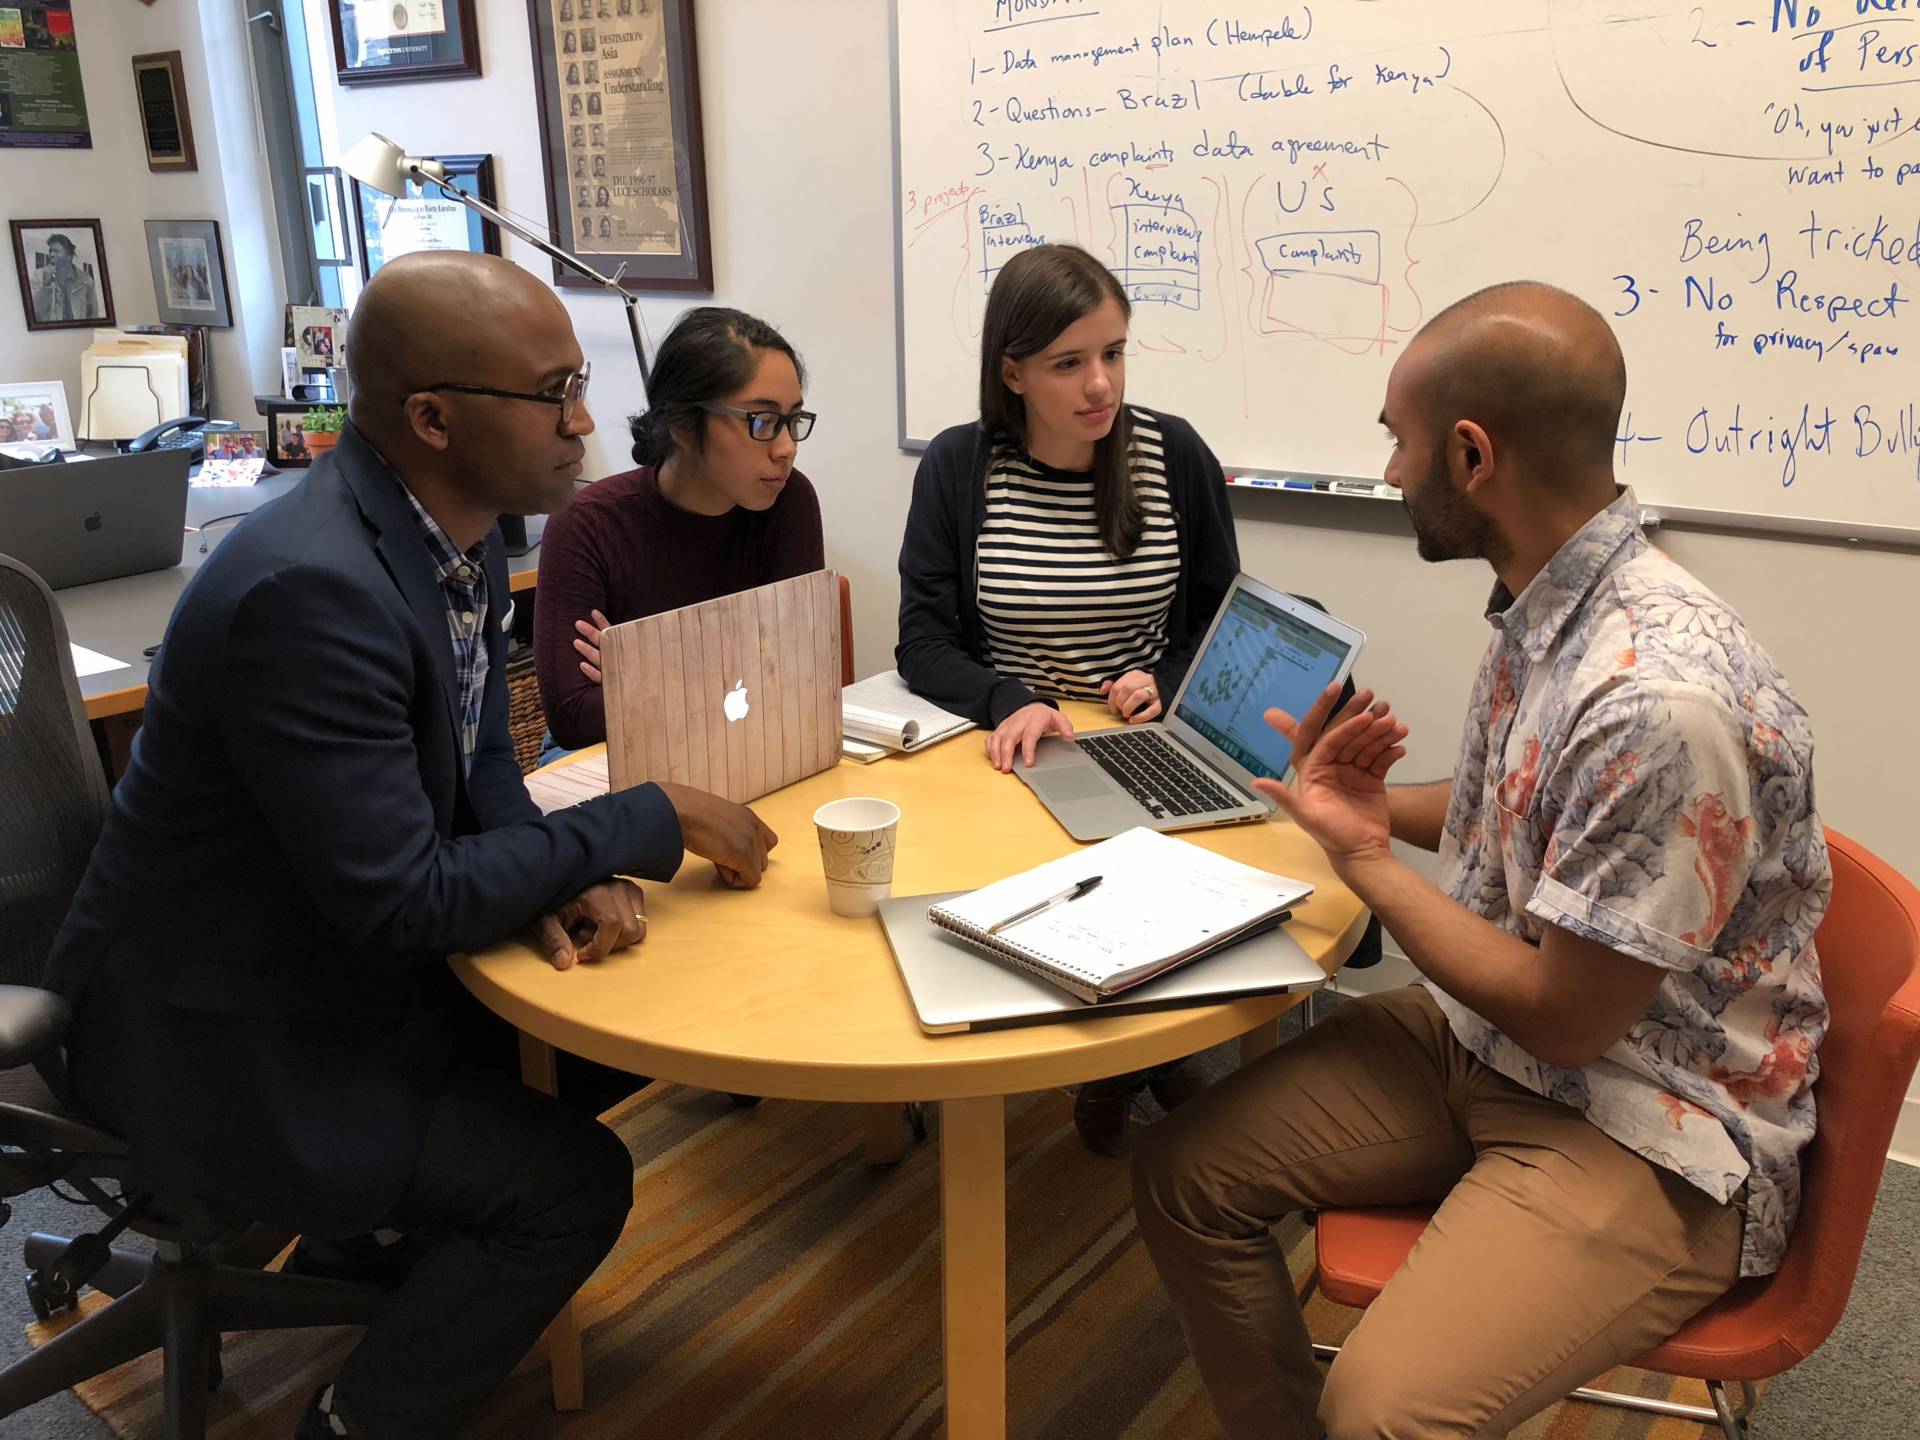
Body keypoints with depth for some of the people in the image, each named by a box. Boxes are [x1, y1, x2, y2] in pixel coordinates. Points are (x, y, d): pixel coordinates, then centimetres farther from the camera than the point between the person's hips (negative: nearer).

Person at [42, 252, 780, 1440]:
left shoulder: (458, 531, -4)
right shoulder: (314, 590, -32)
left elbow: (483, 765, 6)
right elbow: (405, 902, -30)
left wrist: (568, 880, -14)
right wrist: (654, 821, -23)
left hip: (347, 949, 9)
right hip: (225, 1035, -8)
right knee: (573, 1183, -12)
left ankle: (448, 1242, 32)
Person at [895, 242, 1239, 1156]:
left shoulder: (1175, 456, -1)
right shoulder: (958, 466, -3)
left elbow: (1223, 624, 8)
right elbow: (923, 643, -5)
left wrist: (1170, 685, -12)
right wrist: (1007, 703, -24)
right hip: (1007, 756, 0)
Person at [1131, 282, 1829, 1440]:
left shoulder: (1662, 698, -30)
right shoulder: (1544, 608, -2)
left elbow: (1563, 1018, -22)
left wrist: (1362, 859, -12)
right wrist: (1378, 806, 3)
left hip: (1653, 1132, -8)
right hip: (1487, 1040, 8)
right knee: (1186, 1176, 1)